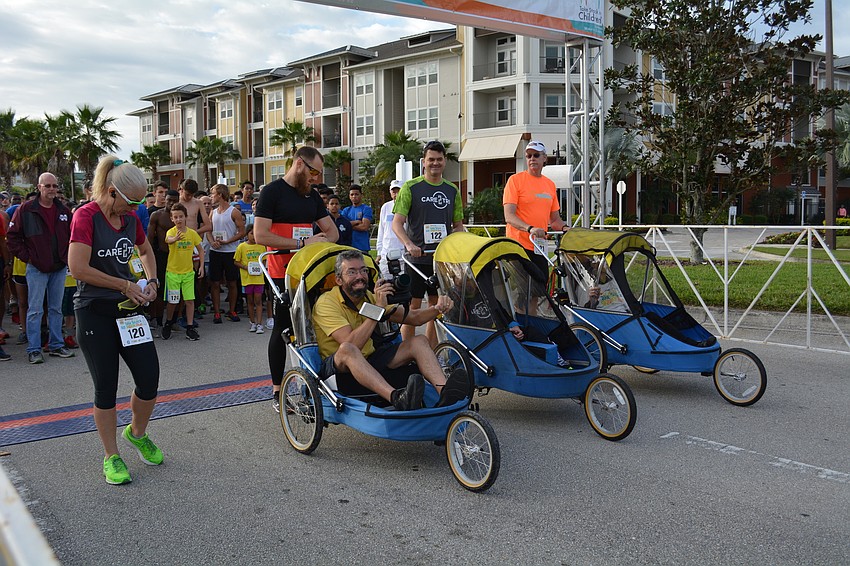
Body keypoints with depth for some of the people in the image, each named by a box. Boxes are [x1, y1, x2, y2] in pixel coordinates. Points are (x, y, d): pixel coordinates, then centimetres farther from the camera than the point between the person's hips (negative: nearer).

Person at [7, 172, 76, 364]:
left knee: (56, 308, 12)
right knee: (35, 310, -1)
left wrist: (68, 257, 7)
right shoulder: (26, 209, -6)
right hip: (37, 269, -4)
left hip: (60, 268, 4)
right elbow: (12, 236, -3)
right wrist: (26, 256, -8)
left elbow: (72, 236, 17)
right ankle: (33, 349, 5)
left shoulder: (64, 211, 6)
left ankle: (56, 345, 20)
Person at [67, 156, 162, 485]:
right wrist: (125, 285, -15)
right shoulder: (86, 216, -13)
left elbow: (146, 250, 25)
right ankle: (111, 457, 17)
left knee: (149, 378, 1)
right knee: (106, 387, 1)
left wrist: (151, 281, 8)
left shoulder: (130, 218, 6)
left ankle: (137, 433, 29)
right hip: (94, 312, -6)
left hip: (126, 309, 6)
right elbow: (78, 268, -21)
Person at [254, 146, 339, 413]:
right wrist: (302, 243, -19)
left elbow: (332, 230, 16)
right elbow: (260, 235, -16)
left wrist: (321, 242, -8)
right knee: (282, 328, 1)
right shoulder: (272, 191, -7)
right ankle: (277, 391, 11)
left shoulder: (312, 196, 14)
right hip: (282, 273, -6)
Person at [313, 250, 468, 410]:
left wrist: (438, 309, -14)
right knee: (347, 349, -40)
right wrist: (378, 308, -28)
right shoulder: (326, 303, -14)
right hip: (338, 371, -7)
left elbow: (413, 318, 7)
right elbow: (351, 344, -28)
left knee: (419, 341, -9)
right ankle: (397, 398, -58)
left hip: (369, 363, 7)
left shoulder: (370, 297, 7)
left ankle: (444, 392, -35)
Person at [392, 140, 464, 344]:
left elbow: (458, 225, 19)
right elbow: (397, 223, -6)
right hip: (417, 257, -4)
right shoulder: (410, 187, 0)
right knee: (413, 305, -2)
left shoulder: (452, 190, 13)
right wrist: (409, 245, -23)